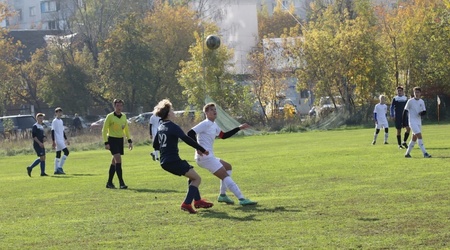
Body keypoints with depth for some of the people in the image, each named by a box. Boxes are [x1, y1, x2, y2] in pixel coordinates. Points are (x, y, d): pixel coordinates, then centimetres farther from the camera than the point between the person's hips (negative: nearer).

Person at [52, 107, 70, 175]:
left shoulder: (61, 121, 17)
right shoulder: (54, 121, -9)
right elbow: (52, 131, -12)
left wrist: (66, 139, 22)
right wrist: (53, 142, -17)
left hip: (61, 140, 9)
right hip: (58, 140, -9)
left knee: (58, 155, 7)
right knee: (66, 152, -15)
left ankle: (57, 170, 8)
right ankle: (60, 167, -13)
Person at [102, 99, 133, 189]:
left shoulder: (124, 116, 9)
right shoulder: (110, 116, -10)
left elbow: (126, 129, 20)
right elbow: (104, 130, -9)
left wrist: (129, 141, 14)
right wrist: (106, 143, -16)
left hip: (120, 139, 6)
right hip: (112, 139, -6)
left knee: (114, 161, 10)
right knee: (118, 159, -17)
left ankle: (109, 183, 19)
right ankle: (121, 183, -18)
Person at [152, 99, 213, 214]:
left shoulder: (160, 127, 13)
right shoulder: (173, 127, -13)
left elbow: (155, 145, 21)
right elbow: (186, 139, -19)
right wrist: (201, 149, -14)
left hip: (164, 161, 9)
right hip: (173, 160, -9)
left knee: (192, 176, 26)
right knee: (197, 178, -4)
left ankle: (197, 201, 28)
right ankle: (186, 204, -15)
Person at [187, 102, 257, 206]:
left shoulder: (214, 125, 18)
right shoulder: (205, 124, -11)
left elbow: (223, 135, 30)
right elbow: (190, 133, -20)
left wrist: (239, 128, 27)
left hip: (209, 156, 11)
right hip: (205, 157, -11)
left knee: (228, 167, 26)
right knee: (225, 176, -13)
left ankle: (222, 195, 24)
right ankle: (242, 199, -17)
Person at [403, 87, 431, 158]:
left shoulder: (421, 102, 7)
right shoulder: (410, 101, -7)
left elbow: (424, 112, 9)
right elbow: (405, 111, -2)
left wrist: (421, 113, -15)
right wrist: (404, 122, -4)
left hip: (419, 122, 6)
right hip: (412, 121, -6)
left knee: (414, 138, 11)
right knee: (419, 136, -17)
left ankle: (407, 153, 23)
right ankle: (425, 153, -21)